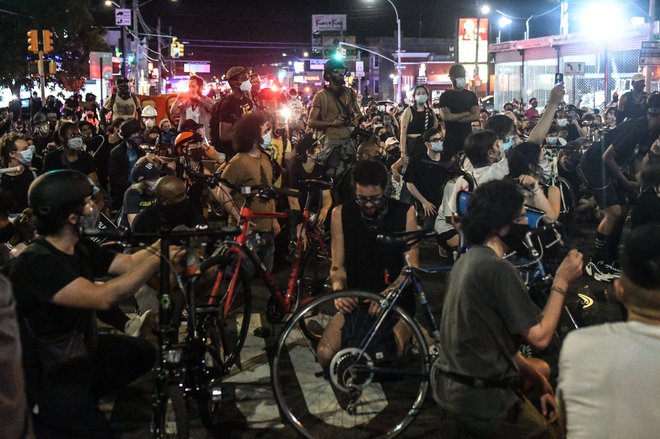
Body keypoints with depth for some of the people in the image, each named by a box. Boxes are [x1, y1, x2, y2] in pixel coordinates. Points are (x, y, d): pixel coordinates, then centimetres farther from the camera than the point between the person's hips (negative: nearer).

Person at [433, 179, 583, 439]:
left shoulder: (468, 260, 9)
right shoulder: (498, 268, -20)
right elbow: (539, 337, -17)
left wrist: (539, 383, 9)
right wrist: (562, 281, -9)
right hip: (479, 398, -9)